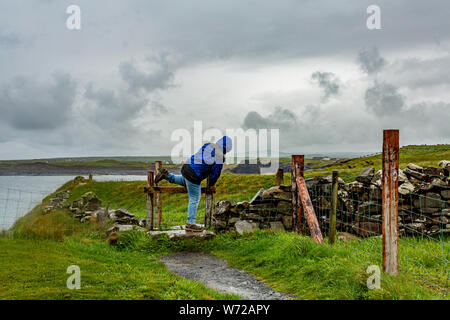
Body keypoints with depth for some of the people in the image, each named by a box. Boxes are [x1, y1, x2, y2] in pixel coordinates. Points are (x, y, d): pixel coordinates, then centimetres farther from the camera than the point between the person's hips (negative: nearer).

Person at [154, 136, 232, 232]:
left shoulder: (208, 146, 9)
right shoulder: (219, 156, -14)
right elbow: (216, 173, -8)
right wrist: (211, 184, 10)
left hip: (186, 167, 8)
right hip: (193, 176, -8)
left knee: (184, 182, 41)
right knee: (194, 200, 1)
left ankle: (166, 175, 27)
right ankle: (190, 224, 6)